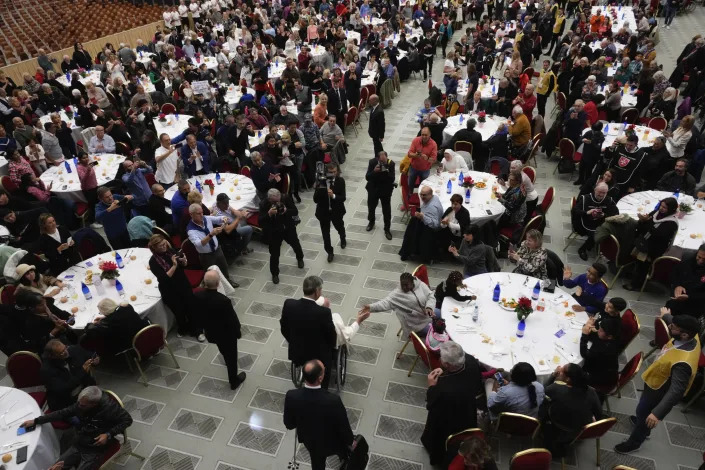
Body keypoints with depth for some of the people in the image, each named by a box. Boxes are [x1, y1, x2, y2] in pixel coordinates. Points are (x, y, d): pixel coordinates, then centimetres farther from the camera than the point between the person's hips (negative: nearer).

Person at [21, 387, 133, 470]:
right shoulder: (81, 403, -8)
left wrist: (109, 434, -26)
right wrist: (35, 421, 3)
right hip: (78, 445, 6)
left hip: (95, 450, -6)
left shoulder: (109, 407, -26)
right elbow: (62, 413, 5)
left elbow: (127, 420, -16)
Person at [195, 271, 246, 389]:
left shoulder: (197, 296, -22)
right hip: (227, 334, -5)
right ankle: (234, 381, 41)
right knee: (231, 356, 20)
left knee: (224, 352, 36)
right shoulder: (224, 300, -38)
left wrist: (206, 326, 15)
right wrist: (238, 332, -3)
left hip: (210, 332, 5)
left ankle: (227, 360, 66)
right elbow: (232, 319, -23)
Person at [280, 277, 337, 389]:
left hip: (296, 353, 4)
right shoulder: (324, 312, -32)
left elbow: (284, 329, -4)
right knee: (321, 388, 25)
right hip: (319, 357, -4)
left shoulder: (288, 304, -21)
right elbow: (332, 337, -15)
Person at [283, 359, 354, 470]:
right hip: (331, 443, -2)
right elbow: (343, 427, -22)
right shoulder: (333, 400, -40)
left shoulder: (291, 396, -31)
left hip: (309, 441, 2)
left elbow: (289, 424, -12)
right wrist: (350, 442, -1)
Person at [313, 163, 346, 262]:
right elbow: (315, 200, -20)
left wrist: (333, 195, -39)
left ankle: (343, 239, 62)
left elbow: (343, 198, -21)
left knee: (340, 227, 27)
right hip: (323, 211, -1)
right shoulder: (320, 181, -18)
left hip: (336, 211, 1)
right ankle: (329, 252, 36)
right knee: (325, 233, 12)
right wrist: (319, 189, -37)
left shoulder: (340, 181, -16)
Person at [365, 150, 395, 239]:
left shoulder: (391, 163, -19)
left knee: (387, 211, 7)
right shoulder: (372, 162, -17)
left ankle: (387, 229, 25)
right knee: (371, 207, 22)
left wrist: (387, 172, -37)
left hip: (386, 190, -1)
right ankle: (371, 222, 50)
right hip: (373, 189, 2)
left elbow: (392, 179, -20)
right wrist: (374, 171, -36)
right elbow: (367, 177, -18)